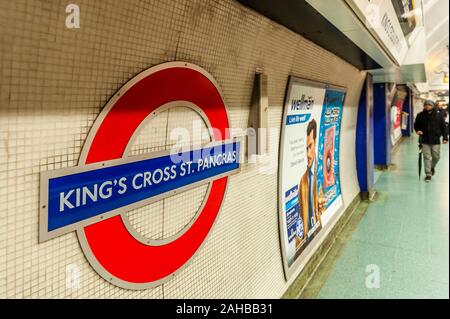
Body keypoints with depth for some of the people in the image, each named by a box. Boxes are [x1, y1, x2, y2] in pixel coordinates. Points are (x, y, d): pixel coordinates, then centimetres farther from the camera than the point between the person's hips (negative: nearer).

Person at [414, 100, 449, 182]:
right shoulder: (420, 115, -1)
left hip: (435, 140, 1)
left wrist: (445, 137, -2)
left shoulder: (438, 115, 0)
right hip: (425, 140, -1)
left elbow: (443, 127, 4)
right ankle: (428, 174, 8)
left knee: (436, 157, 8)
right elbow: (416, 125, 11)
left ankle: (432, 167, 39)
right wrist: (417, 130, -10)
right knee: (427, 157, 1)